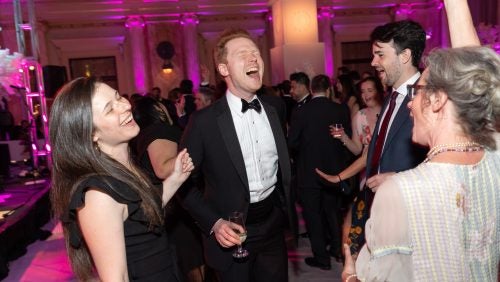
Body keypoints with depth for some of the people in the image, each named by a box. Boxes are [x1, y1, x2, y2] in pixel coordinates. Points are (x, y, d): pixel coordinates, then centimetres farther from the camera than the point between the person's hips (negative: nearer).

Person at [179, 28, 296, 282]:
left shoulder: (273, 111, 3)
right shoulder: (204, 121, -13)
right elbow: (184, 182, -8)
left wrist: (288, 212, 7)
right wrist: (214, 223, -15)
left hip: (273, 225, 5)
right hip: (233, 231, -4)